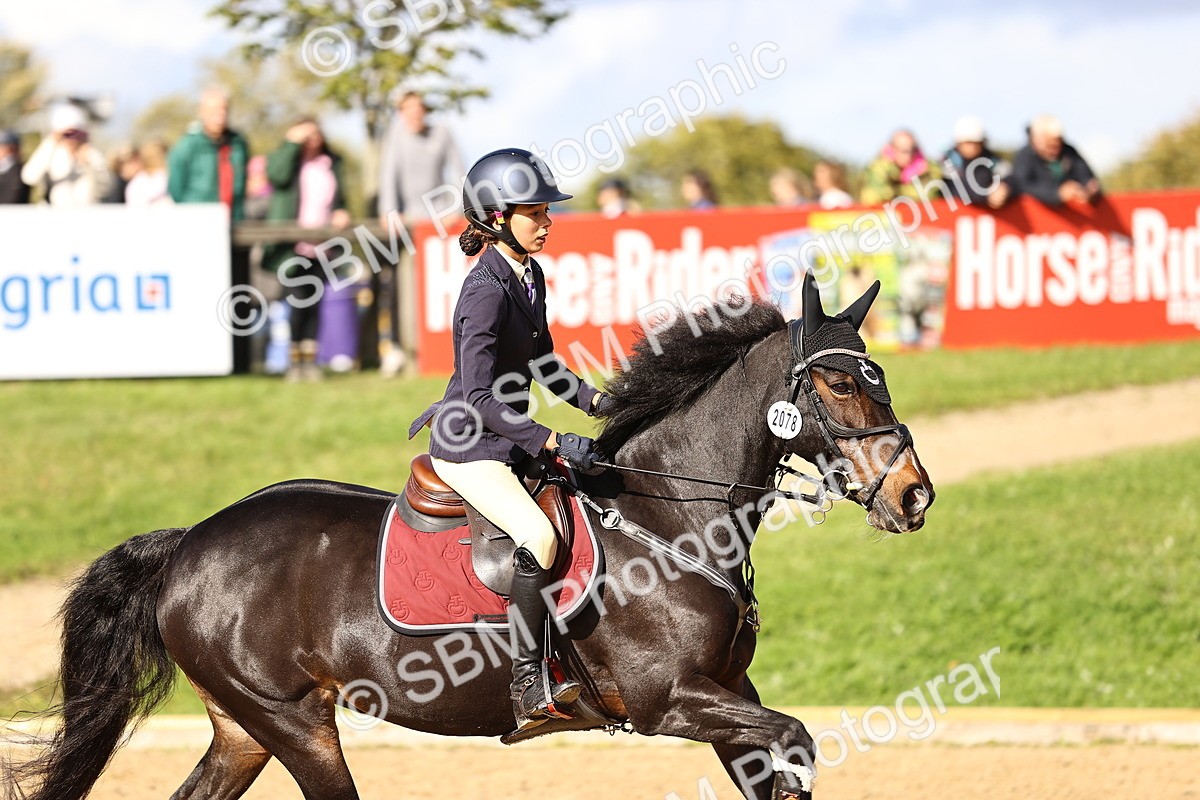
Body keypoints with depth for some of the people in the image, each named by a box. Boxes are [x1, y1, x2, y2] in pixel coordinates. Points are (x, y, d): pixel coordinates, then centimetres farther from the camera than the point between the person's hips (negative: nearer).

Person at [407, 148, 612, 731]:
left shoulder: (531, 277, 9)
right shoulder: (486, 290, -20)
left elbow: (543, 368, 21)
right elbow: (479, 397, -25)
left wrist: (599, 403, 7)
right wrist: (553, 440, -30)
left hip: (509, 443, 10)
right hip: (468, 448, -10)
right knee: (538, 535, -28)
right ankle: (528, 688, -27)